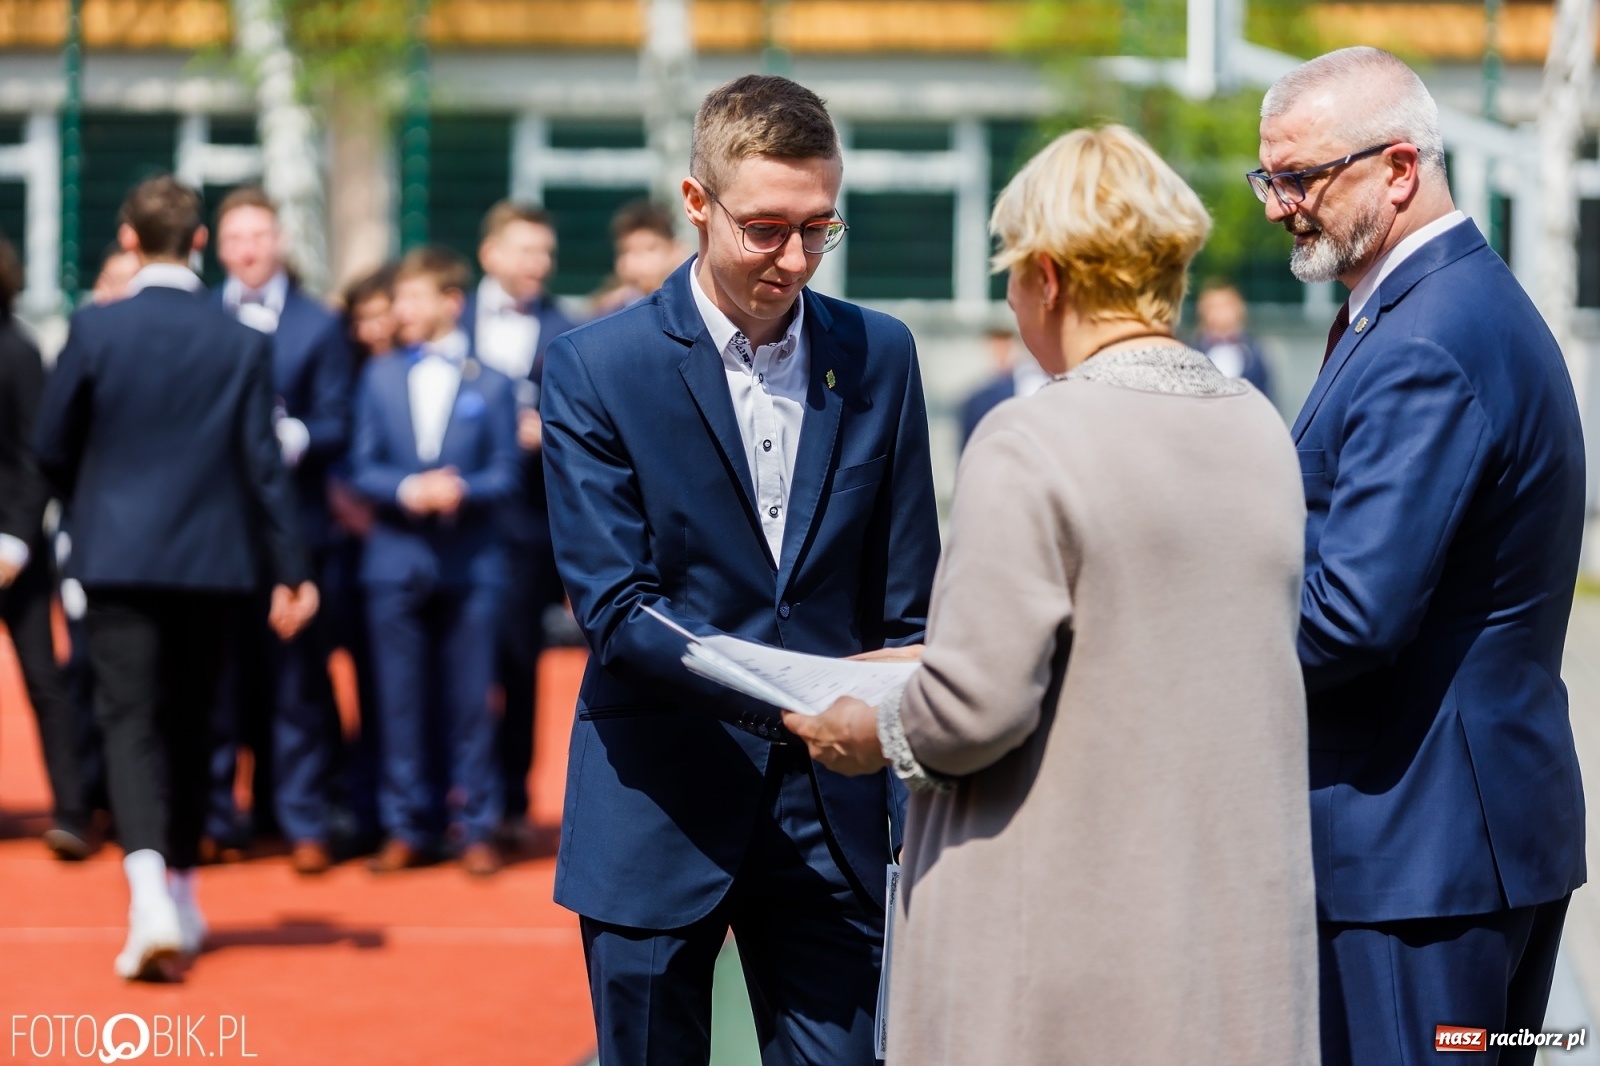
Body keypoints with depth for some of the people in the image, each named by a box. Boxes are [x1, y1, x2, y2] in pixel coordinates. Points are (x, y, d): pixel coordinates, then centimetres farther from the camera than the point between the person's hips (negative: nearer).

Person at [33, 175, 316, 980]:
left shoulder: (94, 330, -6)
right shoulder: (241, 344, -3)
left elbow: (52, 447, 1)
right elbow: (262, 464, -3)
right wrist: (291, 571, 3)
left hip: (117, 556, -2)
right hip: (213, 560, 2)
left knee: (130, 724, -4)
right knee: (189, 724, 16)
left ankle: (150, 892, -24)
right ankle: (180, 892, 26)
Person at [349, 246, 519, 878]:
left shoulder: (490, 384, 5)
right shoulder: (380, 377, 12)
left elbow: (504, 474, 0)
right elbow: (363, 469, 5)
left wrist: (462, 490, -19)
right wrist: (407, 490, -14)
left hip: (471, 563, -2)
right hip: (396, 559, 2)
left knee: (470, 702, 1)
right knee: (400, 703, 4)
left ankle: (477, 829, 8)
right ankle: (408, 827, 11)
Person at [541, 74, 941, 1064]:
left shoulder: (879, 356, 4)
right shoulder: (596, 368, -6)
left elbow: (908, 604, 7)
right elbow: (617, 609, -13)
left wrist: (924, 815, 1)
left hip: (829, 814, 2)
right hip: (659, 815, -2)